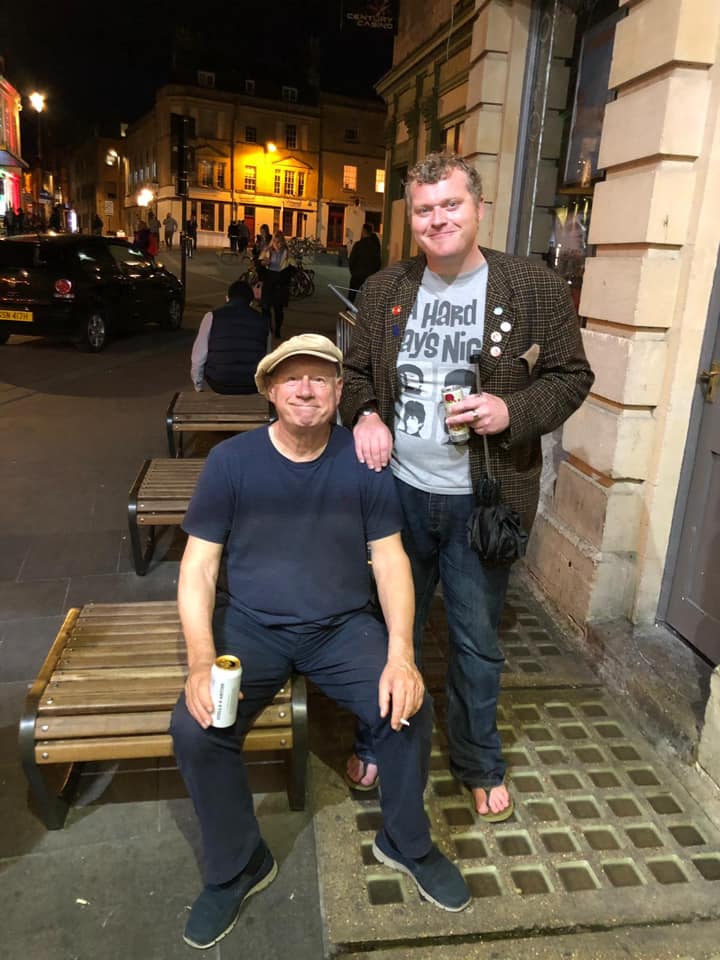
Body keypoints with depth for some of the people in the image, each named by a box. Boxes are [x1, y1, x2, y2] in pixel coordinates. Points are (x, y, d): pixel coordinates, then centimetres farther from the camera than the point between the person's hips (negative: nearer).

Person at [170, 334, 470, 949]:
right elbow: (198, 568, -6)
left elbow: (390, 559, -4)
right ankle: (237, 868, 8)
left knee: (410, 709, -20)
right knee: (194, 730, -22)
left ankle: (406, 843, 12)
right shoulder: (231, 460, -7)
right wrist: (202, 661, -21)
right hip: (250, 625, 0)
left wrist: (401, 655, -19)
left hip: (343, 626, 1)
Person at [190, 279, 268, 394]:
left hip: (220, 385, -1)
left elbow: (198, 359, -2)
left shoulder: (212, 317, -1)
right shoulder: (262, 320, 4)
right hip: (253, 387, 1)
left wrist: (198, 387, 13)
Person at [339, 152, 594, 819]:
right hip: (399, 489, 2)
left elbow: (570, 377, -2)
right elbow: (356, 371, 12)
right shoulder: (384, 290, 2)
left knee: (477, 641, 14)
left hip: (480, 499, -2)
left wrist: (514, 410, -20)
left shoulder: (537, 288, -6)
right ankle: (375, 745, 43)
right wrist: (364, 415, -9)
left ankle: (480, 765, 40)